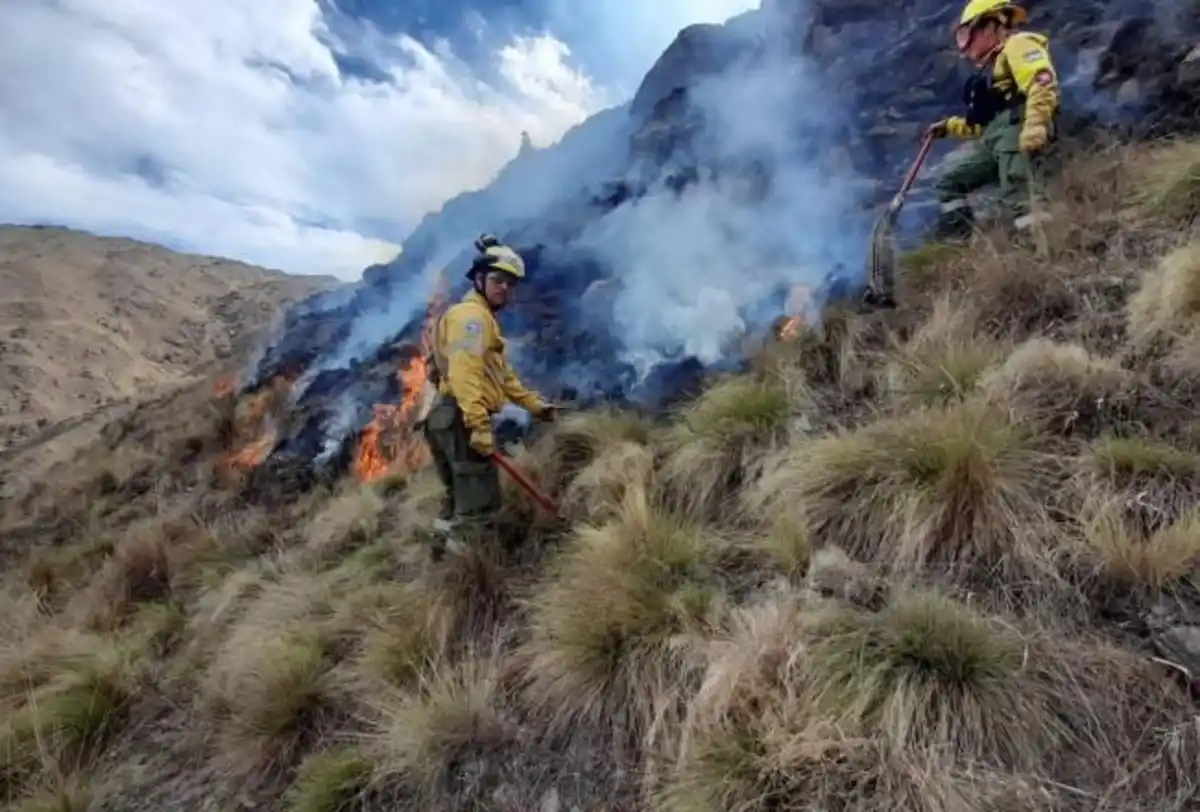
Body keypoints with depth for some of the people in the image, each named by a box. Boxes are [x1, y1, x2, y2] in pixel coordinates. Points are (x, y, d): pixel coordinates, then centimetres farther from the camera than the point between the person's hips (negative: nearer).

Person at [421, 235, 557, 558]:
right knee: (481, 503, -8)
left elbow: (503, 374, 32)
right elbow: (464, 372, -23)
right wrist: (479, 426, -30)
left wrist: (534, 404, 30)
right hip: (461, 419, -11)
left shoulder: (484, 319, 27)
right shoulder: (471, 314, -9)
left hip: (453, 419, 11)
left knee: (461, 500, 20)